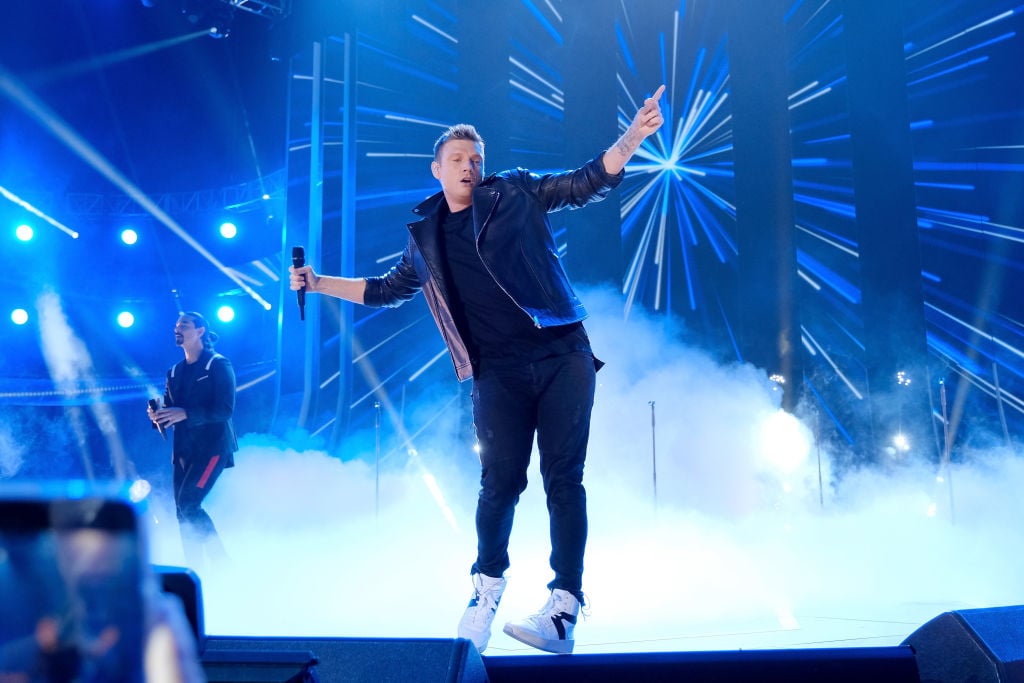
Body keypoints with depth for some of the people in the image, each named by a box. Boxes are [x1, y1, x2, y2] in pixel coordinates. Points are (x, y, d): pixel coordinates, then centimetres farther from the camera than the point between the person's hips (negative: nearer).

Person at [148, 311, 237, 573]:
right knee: (182, 510, 4)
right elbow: (170, 411, 15)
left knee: (189, 504, -17)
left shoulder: (219, 365, -5)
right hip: (184, 449, 7)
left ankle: (220, 562, -6)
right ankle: (196, 568, 14)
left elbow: (225, 410, -15)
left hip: (212, 446, -7)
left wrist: (185, 414, -24)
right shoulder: (174, 372, 15)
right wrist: (158, 416, -9)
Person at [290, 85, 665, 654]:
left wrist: (633, 137, -12)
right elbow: (386, 290, 28)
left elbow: (590, 183, 3)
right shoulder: (426, 238, 16)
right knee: (500, 481, -4)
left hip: (563, 357, -1)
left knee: (564, 480, -3)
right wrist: (320, 283, 23)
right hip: (499, 373, 2)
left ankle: (565, 609, 2)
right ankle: (488, 587, 21)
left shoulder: (515, 193, 8)